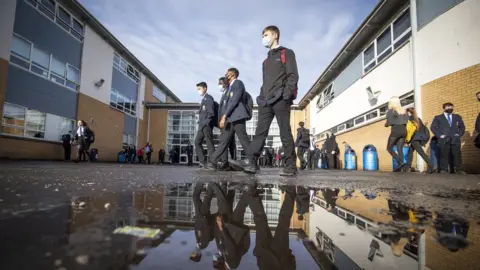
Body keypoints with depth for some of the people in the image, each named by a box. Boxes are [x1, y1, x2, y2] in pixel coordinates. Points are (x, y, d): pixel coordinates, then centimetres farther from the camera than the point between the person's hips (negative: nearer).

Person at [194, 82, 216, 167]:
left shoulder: (208, 98, -3)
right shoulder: (203, 99, 24)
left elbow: (211, 112, -14)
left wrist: (207, 122, -17)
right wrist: (200, 122, 9)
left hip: (207, 124, -10)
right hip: (202, 125, 10)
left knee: (209, 144, -8)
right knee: (197, 142, 7)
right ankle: (203, 162, 8)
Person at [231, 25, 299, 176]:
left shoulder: (287, 53, 8)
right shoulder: (266, 60, 29)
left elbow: (293, 75, -4)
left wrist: (287, 94, -16)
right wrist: (261, 96, 12)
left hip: (280, 100, -6)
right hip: (266, 101, 6)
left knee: (285, 133, -6)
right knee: (260, 132, -5)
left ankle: (291, 166, -1)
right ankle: (250, 162, -11)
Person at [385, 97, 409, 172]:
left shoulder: (390, 111, -2)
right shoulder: (404, 110, 15)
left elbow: (388, 123, -7)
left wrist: (386, 124, 14)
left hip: (395, 131, -6)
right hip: (403, 131, 6)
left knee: (389, 148, 4)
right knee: (400, 149, 4)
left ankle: (400, 162, -14)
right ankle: (399, 168, -4)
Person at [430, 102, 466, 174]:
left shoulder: (457, 117, 23)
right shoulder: (438, 118, 13)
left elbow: (462, 127, 20)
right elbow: (433, 127, 4)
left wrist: (459, 134, 3)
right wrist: (439, 135, -7)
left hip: (455, 139, 3)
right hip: (443, 140, -2)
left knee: (457, 155, -3)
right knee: (444, 155, -4)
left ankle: (458, 169, 1)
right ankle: (443, 170, -2)